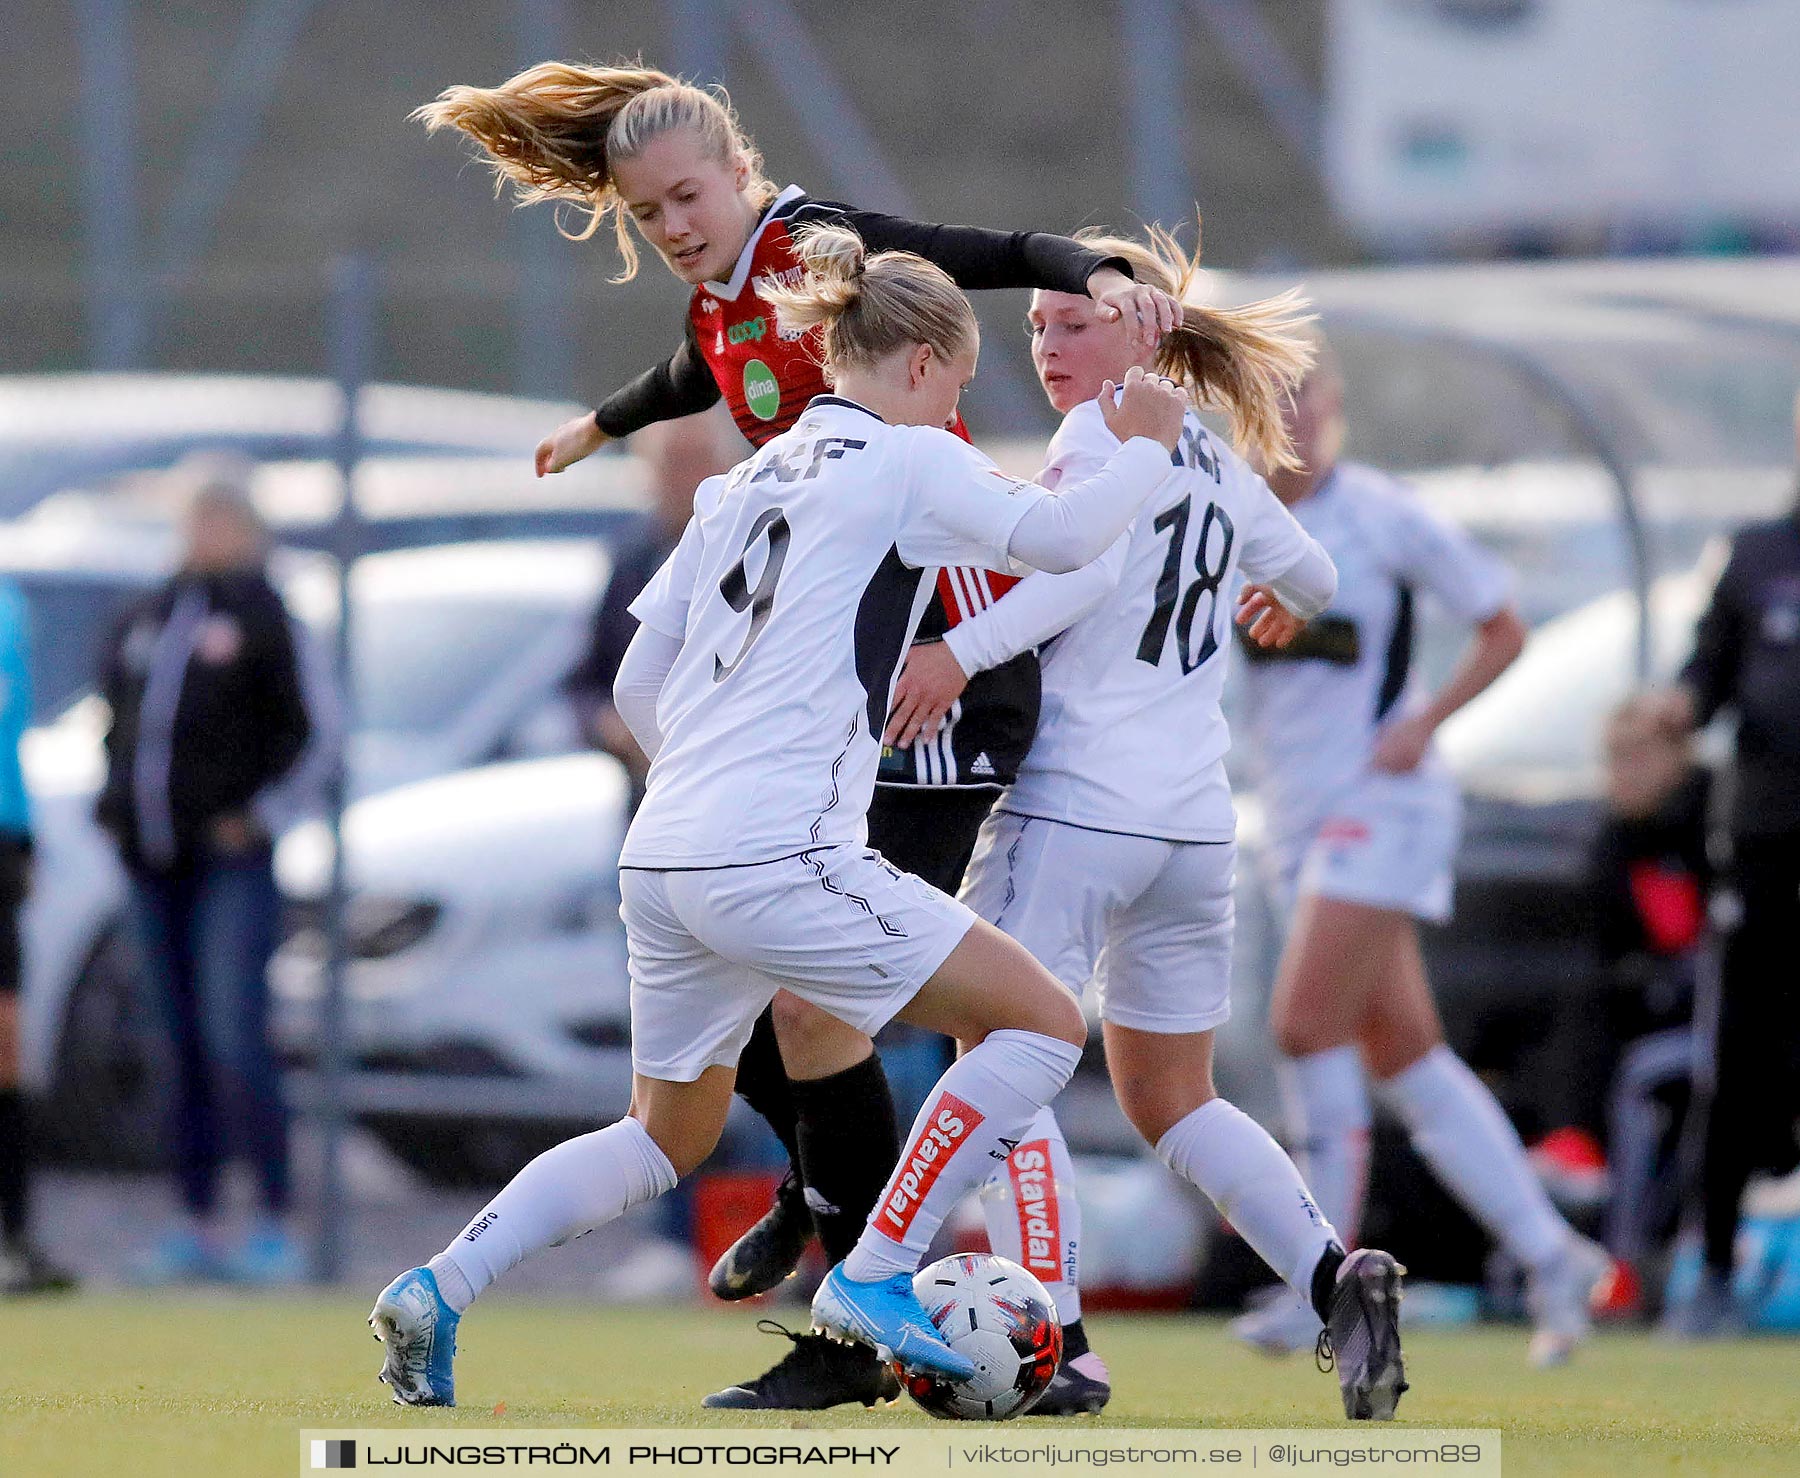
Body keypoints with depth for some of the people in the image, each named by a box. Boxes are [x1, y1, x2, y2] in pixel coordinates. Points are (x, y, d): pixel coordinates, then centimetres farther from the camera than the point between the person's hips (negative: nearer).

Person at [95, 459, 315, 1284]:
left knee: (234, 1038, -14)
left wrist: (255, 814, -10)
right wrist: (117, 804, 10)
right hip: (155, 860, 6)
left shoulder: (257, 613, -2)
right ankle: (199, 1226, 11)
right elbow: (116, 706, 21)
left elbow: (293, 727, -3)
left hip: (231, 858, -6)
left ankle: (276, 1225, -11)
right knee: (186, 1046, 8)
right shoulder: (148, 618, 14)